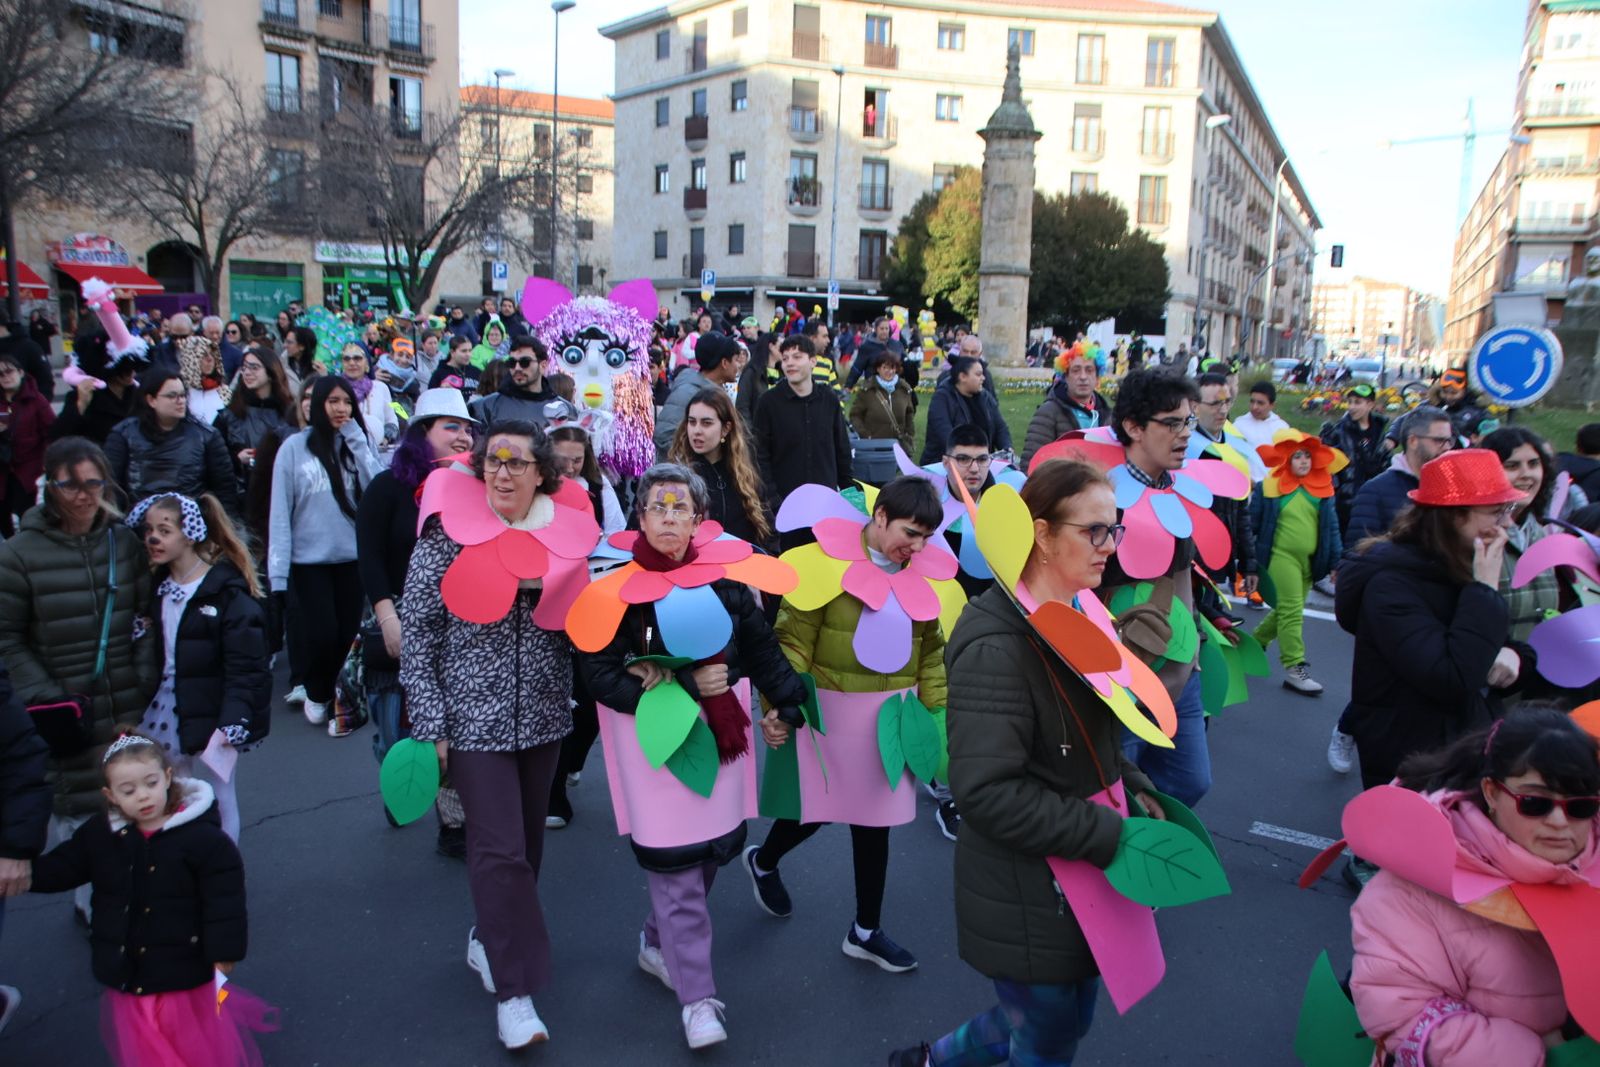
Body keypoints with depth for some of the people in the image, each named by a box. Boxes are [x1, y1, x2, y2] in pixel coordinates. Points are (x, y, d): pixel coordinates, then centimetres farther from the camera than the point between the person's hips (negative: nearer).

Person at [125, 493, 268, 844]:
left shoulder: (227, 591, -13)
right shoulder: (155, 586, 9)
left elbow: (245, 666, -17)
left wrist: (232, 722, -22)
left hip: (208, 720, -6)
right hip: (160, 715, 6)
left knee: (214, 812, 7)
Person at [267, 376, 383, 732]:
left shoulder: (358, 444, 6)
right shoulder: (295, 447, -3)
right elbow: (280, 511, -5)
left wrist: (355, 436, -11)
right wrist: (277, 569, -11)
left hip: (352, 558, 3)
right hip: (308, 560, -2)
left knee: (348, 636, 6)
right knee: (321, 636, -3)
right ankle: (317, 693, 28)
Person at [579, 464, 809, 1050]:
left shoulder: (723, 577, -1)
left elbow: (761, 645, 11)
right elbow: (600, 674, -13)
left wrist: (784, 703, 3)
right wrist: (687, 685, -19)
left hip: (718, 728, 4)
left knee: (710, 849, 12)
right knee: (675, 865, -4)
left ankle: (657, 943, 38)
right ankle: (697, 997, 10)